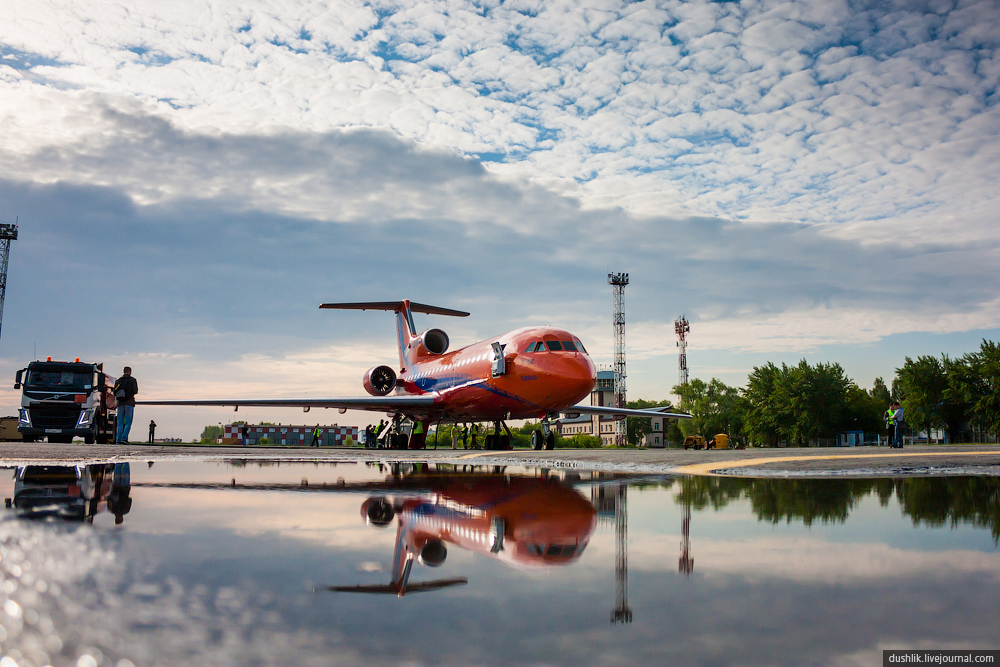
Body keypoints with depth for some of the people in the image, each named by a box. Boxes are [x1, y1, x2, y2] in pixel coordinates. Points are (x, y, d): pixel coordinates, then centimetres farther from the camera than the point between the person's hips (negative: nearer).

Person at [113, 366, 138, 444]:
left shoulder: (118, 380, 13)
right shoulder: (132, 380, 1)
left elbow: (114, 392, 10)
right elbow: (135, 391, -7)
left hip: (120, 403, 4)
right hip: (129, 402, -4)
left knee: (120, 422, 6)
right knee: (128, 422, -5)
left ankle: (118, 439, -1)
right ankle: (124, 438, -18)